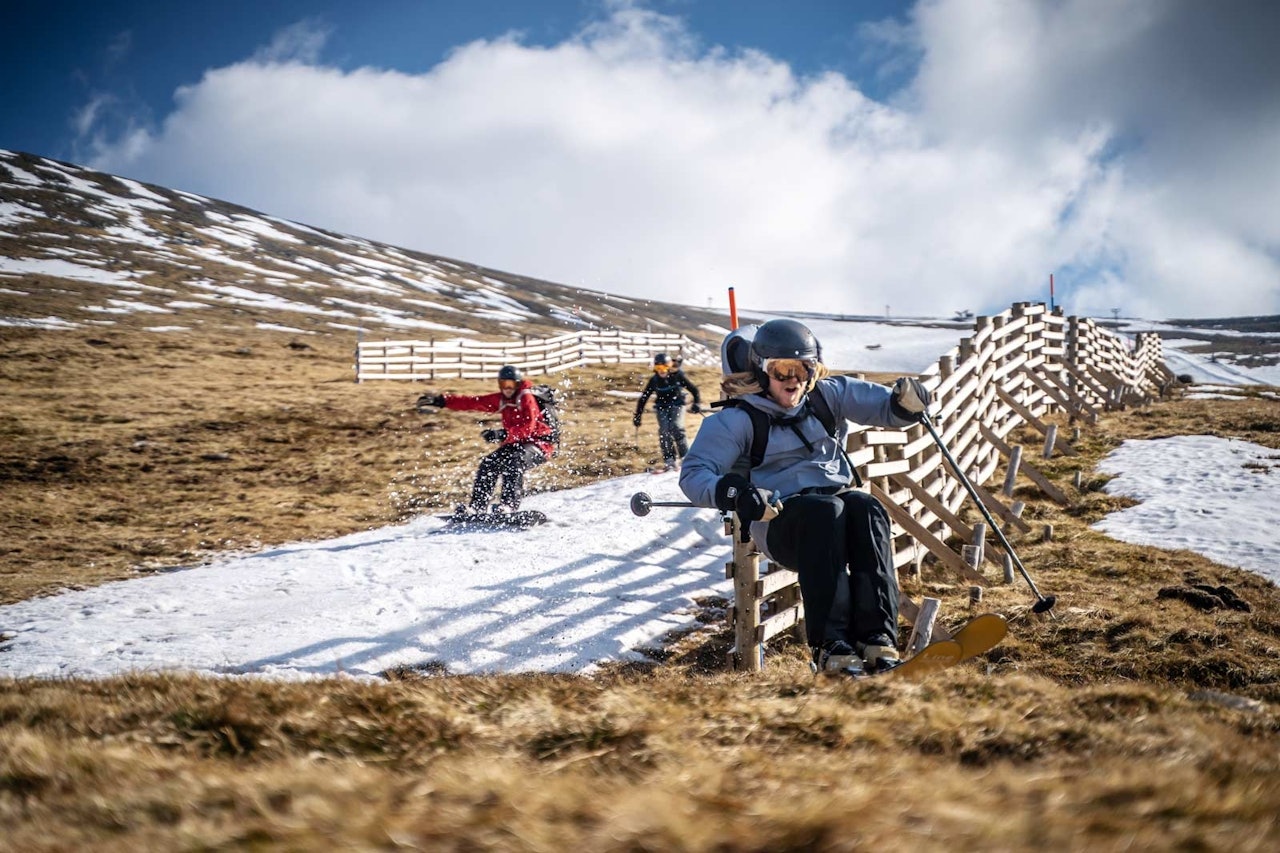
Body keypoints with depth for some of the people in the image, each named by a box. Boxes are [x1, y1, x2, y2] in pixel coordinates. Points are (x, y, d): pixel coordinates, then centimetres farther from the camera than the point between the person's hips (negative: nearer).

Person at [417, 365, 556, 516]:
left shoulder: (526, 398, -16)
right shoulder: (501, 400, 7)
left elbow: (527, 427, -27)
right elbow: (472, 402, 6)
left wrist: (503, 434, -40)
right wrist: (441, 400, -2)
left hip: (540, 442, -8)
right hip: (515, 444, 8)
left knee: (514, 460, -34)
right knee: (488, 465, -8)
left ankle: (509, 505, -40)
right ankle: (478, 507, -7)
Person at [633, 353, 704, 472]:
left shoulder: (677, 376, -11)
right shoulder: (654, 380, -5)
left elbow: (693, 389, -2)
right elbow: (644, 398, 3)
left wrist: (697, 403, -11)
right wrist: (638, 415, 3)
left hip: (676, 405, -2)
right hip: (662, 407, 2)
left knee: (676, 428, -22)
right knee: (664, 431, -15)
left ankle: (685, 457, -12)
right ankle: (670, 461, -11)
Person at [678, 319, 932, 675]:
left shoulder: (829, 396, 13)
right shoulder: (736, 421, 1)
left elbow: (885, 406, 9)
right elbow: (694, 474, -8)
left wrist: (907, 402, -16)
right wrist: (734, 492, -28)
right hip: (780, 523, -4)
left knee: (866, 507, -31)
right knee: (825, 511, -36)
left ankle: (877, 638, -40)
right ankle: (829, 645, -43)